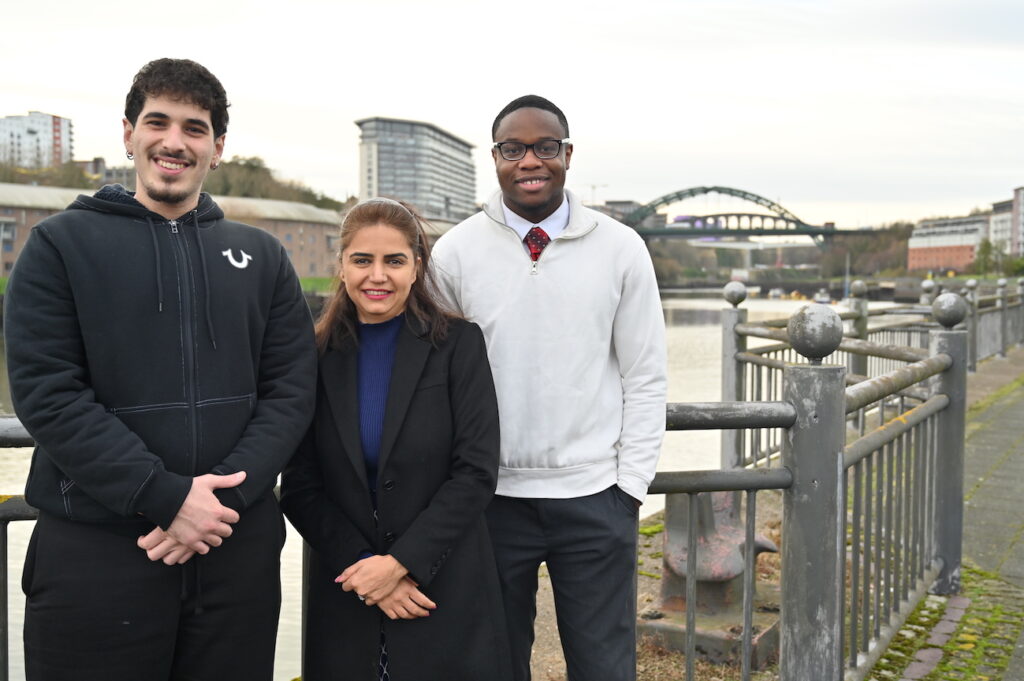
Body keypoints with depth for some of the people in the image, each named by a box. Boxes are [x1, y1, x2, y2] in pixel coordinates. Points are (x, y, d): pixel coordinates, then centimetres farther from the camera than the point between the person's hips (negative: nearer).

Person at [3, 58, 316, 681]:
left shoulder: (262, 256, 10)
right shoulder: (62, 244, 3)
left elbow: (291, 390, 3)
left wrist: (225, 493, -12)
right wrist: (167, 498, -16)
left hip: (240, 547, 3)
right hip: (94, 552, -2)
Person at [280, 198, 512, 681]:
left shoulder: (458, 345, -4)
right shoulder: (319, 356, 1)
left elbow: (476, 472, -9)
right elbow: (298, 489, 0)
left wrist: (400, 561, -14)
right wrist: (363, 569, -10)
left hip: (446, 591, -1)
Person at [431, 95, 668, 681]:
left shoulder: (621, 248, -1)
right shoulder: (454, 252, -1)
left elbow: (645, 379, 2)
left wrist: (630, 485, -2)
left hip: (595, 496, 0)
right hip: (491, 496, 0)